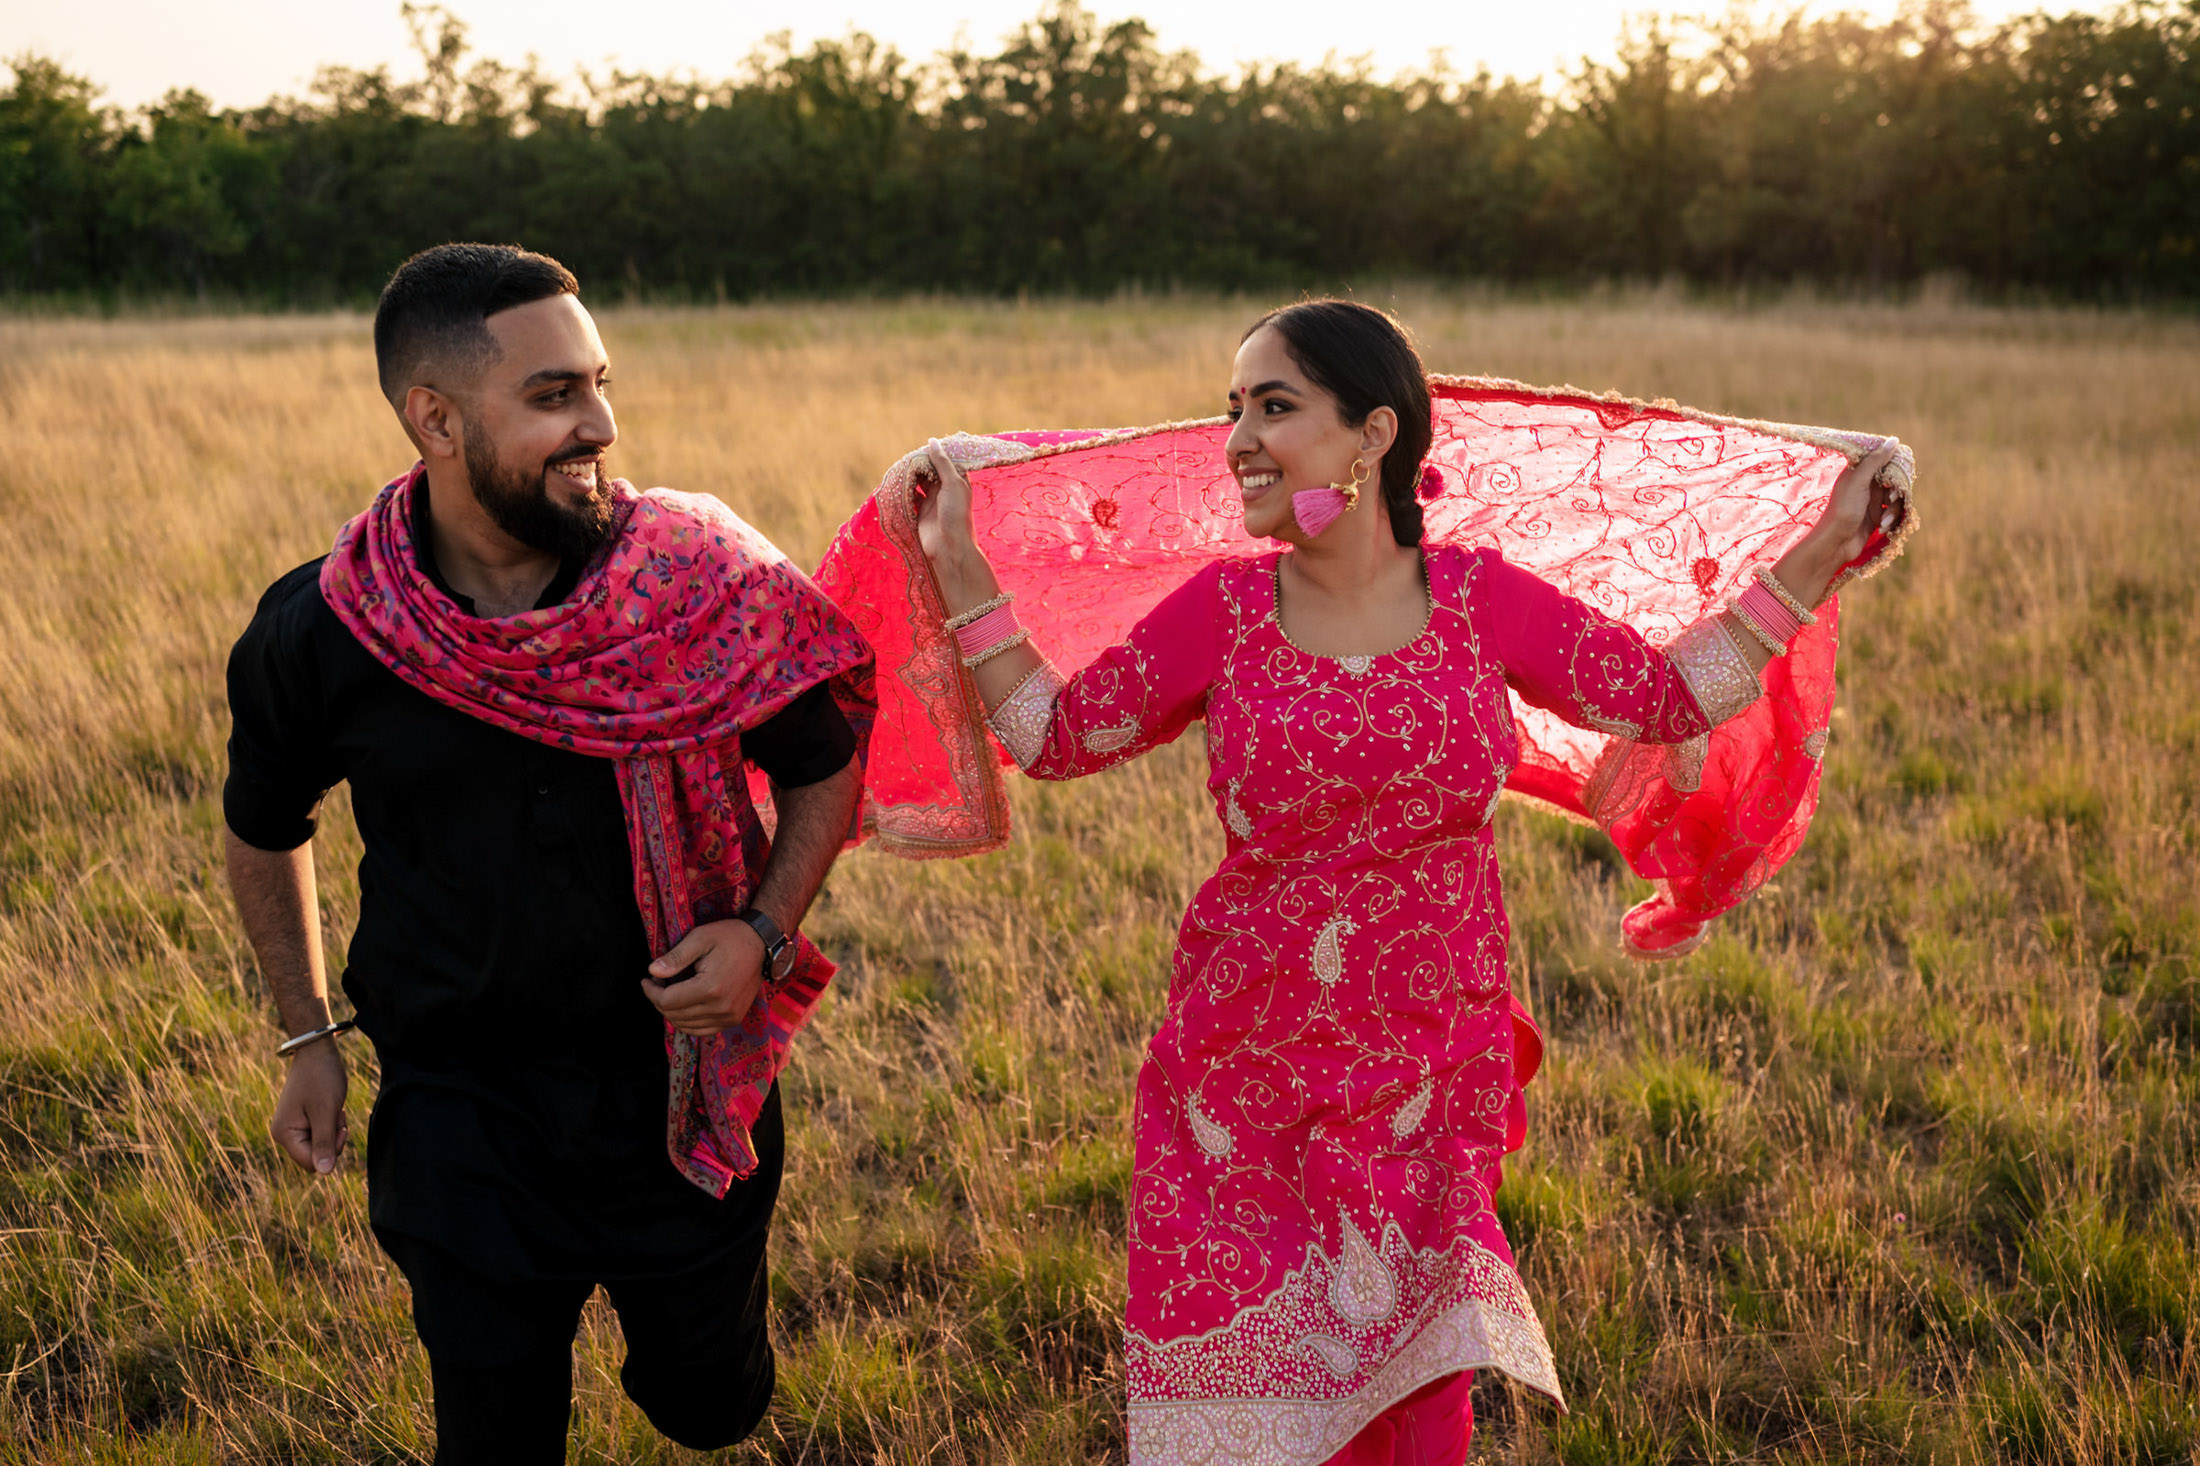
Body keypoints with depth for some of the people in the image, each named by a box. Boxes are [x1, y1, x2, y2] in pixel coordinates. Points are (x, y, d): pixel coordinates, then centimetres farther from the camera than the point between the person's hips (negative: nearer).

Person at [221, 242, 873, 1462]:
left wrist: (764, 934, -15)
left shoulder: (701, 579, -15)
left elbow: (825, 763, 0)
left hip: (682, 1084, 1)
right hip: (460, 1116, 0)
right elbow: (263, 826, 8)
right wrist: (308, 1038, 11)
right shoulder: (316, 638, -12)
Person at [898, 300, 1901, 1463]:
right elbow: (1055, 734, 4)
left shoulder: (1482, 601, -2)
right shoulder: (1223, 611, -3)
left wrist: (1818, 558, 5)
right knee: (1250, 1371, 6)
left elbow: (1670, 699, 6)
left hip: (1427, 1056, 1)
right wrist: (961, 569, 1)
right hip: (1245, 1061, 0)